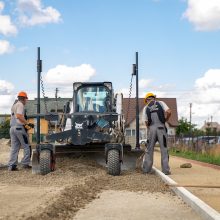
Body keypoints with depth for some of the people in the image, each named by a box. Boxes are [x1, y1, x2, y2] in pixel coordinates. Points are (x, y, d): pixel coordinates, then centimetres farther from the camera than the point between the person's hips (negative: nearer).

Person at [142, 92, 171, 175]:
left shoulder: (146, 108, 12)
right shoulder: (161, 103, 9)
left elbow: (146, 123, 7)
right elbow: (169, 112, -6)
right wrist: (165, 120, 9)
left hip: (151, 129, 1)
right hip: (161, 127, -1)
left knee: (149, 150, 11)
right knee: (164, 149, 2)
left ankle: (147, 169, 13)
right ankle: (166, 170, -1)